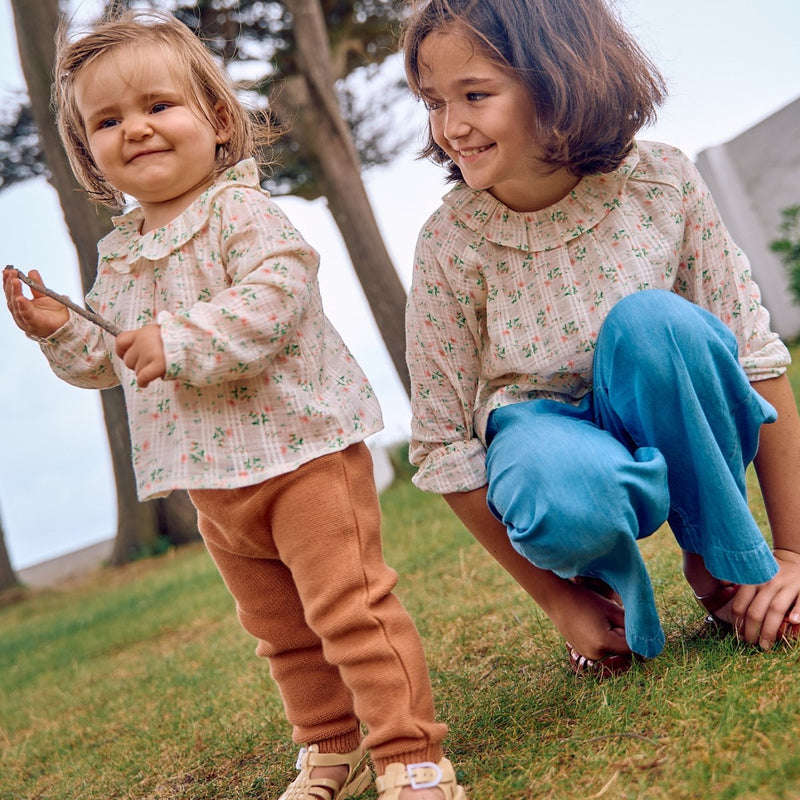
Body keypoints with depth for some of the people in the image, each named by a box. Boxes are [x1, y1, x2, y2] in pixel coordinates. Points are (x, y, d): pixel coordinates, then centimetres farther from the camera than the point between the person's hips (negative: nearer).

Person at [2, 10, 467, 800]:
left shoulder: (240, 211, -12)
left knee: (348, 605, -9)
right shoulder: (118, 254, 10)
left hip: (303, 447, -8)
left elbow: (275, 295, -27)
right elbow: (110, 358, 17)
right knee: (277, 626, 18)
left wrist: (179, 341, -31)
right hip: (213, 480, 8)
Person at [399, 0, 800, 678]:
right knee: (564, 494, -39)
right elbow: (443, 445, -11)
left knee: (650, 320, -32)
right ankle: (606, 586, 0)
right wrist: (558, 601, -9)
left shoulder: (661, 182, -17)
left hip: (673, 433, 2)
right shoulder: (450, 244, -18)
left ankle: (726, 562, -9)